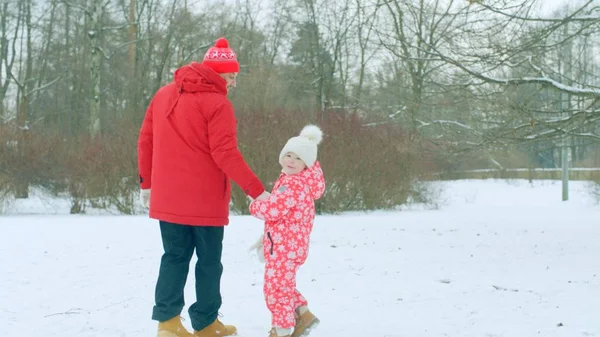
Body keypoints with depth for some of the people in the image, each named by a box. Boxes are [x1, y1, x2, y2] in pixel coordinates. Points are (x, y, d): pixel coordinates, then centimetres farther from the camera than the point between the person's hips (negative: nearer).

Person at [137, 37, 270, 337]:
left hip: (167, 198, 6)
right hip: (204, 200, -6)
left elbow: (145, 141, 10)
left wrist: (146, 182, 18)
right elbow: (225, 154, -19)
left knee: (175, 257, 13)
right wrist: (255, 190, -15)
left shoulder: (164, 94, 8)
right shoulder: (217, 103, -13)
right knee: (209, 260, 9)